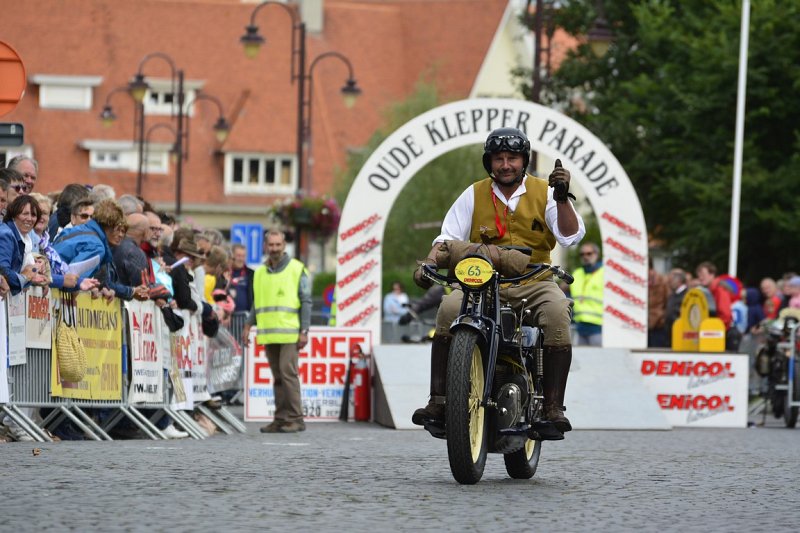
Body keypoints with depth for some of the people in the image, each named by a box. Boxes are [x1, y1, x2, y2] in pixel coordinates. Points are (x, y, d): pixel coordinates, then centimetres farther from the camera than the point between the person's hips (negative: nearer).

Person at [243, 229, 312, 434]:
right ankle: (281, 419, 10)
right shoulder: (260, 272, 16)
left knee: (288, 373, -13)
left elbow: (306, 302, -3)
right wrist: (248, 325, 9)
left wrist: (304, 331, -10)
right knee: (277, 377, 7)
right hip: (268, 334, 6)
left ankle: (295, 418, -10)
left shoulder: (297, 270, -1)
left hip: (289, 333, -6)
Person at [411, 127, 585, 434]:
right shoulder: (474, 195, 11)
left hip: (533, 280, -1)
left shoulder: (543, 193, 7)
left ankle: (553, 406, -31)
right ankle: (438, 400, -28)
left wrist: (562, 198, -17)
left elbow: (571, 236, -3)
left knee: (557, 311, -33)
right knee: (449, 309, -29)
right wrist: (428, 264, -12)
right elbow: (448, 237, 7)